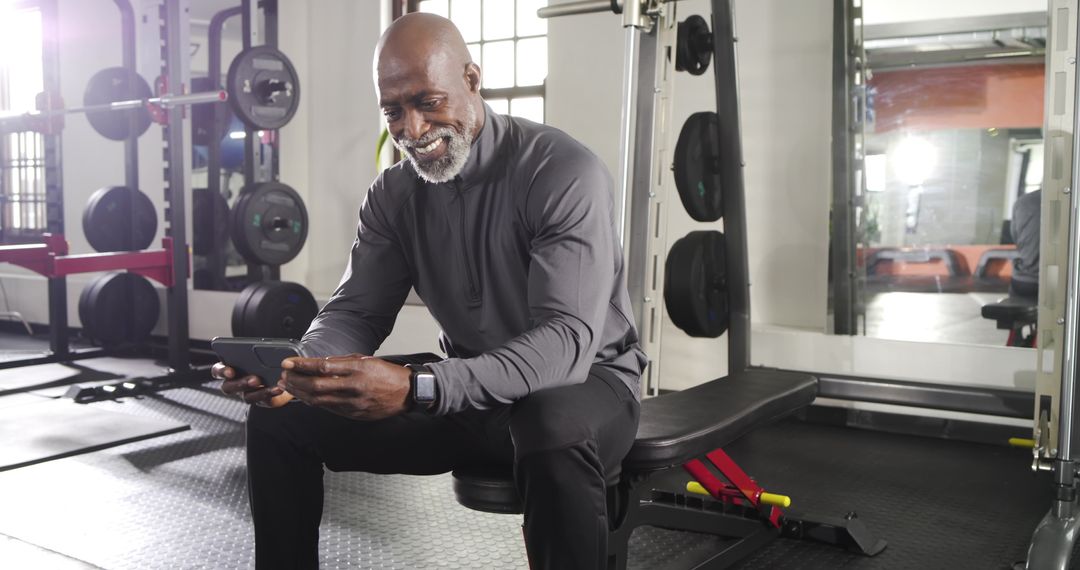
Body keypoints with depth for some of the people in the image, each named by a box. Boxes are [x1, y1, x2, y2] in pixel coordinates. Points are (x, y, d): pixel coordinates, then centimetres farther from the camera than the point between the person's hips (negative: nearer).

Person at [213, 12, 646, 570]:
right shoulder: (394, 192, -2)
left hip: (584, 379, -5)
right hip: (462, 388, 5)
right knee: (280, 416, -4)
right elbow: (355, 311, -1)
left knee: (554, 434, -42)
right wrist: (299, 370, -26)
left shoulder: (565, 173, -23)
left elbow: (567, 340, -32)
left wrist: (416, 389, -45)